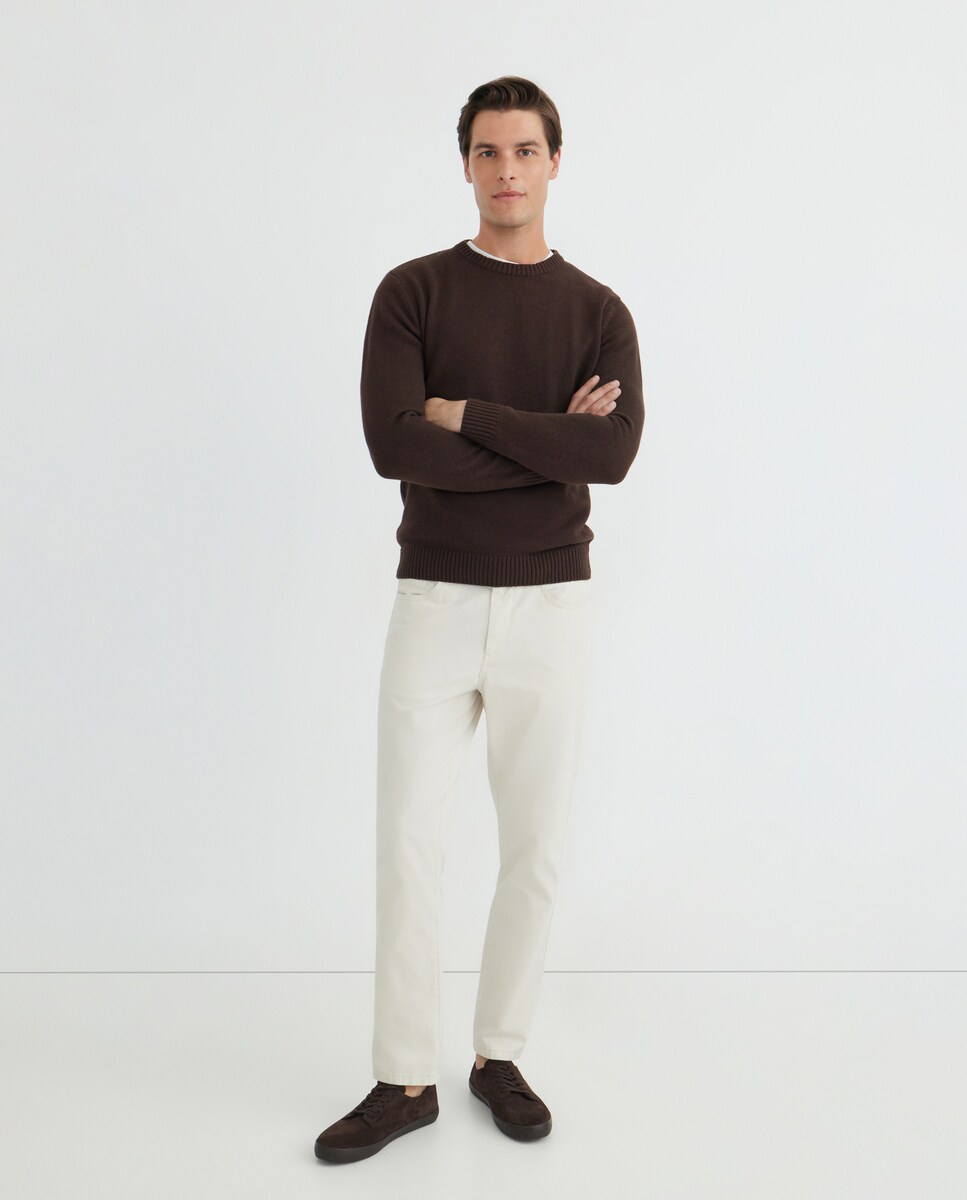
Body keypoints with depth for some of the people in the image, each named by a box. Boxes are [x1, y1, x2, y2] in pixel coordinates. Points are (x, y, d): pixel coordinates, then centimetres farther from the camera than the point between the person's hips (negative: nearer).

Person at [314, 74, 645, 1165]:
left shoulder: (598, 312, 5)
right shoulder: (412, 292, 1)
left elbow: (615, 451, -15)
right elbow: (392, 444, -15)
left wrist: (464, 412, -14)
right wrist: (551, 445, -14)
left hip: (549, 605, 1)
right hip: (434, 599, -1)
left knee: (535, 846, 6)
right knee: (406, 840, -1)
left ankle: (499, 1056, 25)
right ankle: (405, 1081, 14)